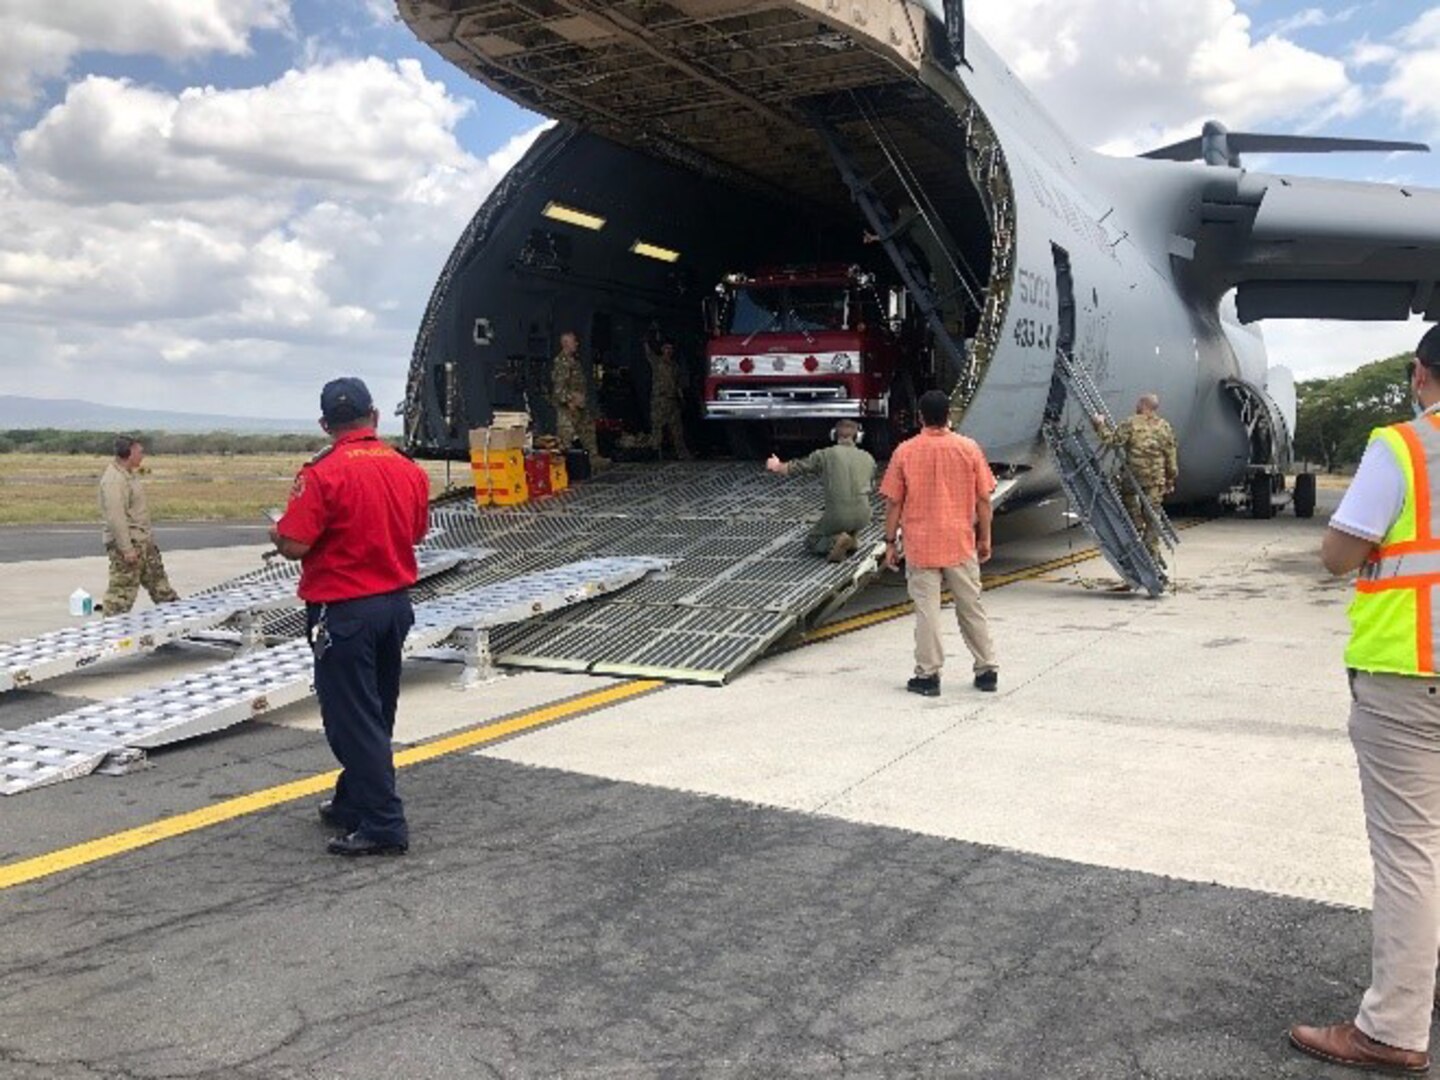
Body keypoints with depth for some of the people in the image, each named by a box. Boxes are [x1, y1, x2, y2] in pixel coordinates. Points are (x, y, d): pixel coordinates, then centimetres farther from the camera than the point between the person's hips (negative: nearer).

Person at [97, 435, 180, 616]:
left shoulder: (128, 474, 13)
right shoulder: (114, 480, -21)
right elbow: (115, 517, -25)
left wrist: (148, 535, 22)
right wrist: (127, 549, -26)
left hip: (143, 541, 11)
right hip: (127, 544, -10)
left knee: (157, 578, 19)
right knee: (122, 589, -4)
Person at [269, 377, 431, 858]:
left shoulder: (322, 473, -17)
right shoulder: (409, 470, 2)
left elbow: (293, 546, -19)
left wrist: (276, 532, 3)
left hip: (343, 611, -7)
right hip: (396, 603, 7)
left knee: (353, 720, 1)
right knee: (375, 714, 18)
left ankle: (383, 826, 2)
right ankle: (353, 804, 33)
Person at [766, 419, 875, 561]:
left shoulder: (826, 455, -2)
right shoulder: (868, 458, 7)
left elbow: (796, 468, 6)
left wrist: (777, 466, 26)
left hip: (837, 516, -3)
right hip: (863, 517, 4)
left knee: (811, 541, 21)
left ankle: (835, 541, -10)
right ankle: (851, 537, 18)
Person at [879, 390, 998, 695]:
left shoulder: (905, 451, -5)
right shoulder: (969, 448, -2)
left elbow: (894, 502, -3)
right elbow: (983, 499, 1)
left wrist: (890, 543, 5)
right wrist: (984, 538, 11)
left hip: (919, 545, -2)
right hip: (960, 544, 2)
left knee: (926, 611, 2)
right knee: (971, 608, 12)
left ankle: (928, 676, 4)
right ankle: (987, 671, 20)